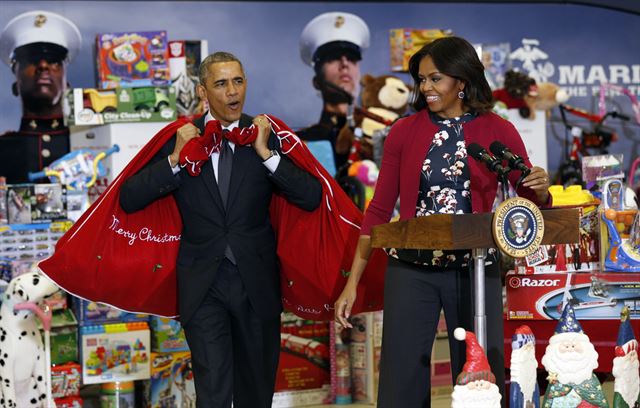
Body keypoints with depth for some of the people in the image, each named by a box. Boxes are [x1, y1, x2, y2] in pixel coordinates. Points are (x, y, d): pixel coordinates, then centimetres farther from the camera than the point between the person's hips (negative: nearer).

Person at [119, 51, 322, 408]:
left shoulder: (267, 135, 0)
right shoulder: (180, 137, 0)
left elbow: (312, 198, -9)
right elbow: (129, 200, -4)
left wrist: (265, 153, -16)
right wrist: (176, 159, -15)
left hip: (256, 282, 1)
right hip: (203, 285, -1)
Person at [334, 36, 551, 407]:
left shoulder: (499, 132, 1)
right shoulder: (405, 132, 3)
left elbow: (533, 204, 6)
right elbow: (380, 209, 5)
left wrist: (540, 189, -19)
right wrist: (353, 282, 1)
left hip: (474, 271, -1)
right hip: (411, 271, 1)